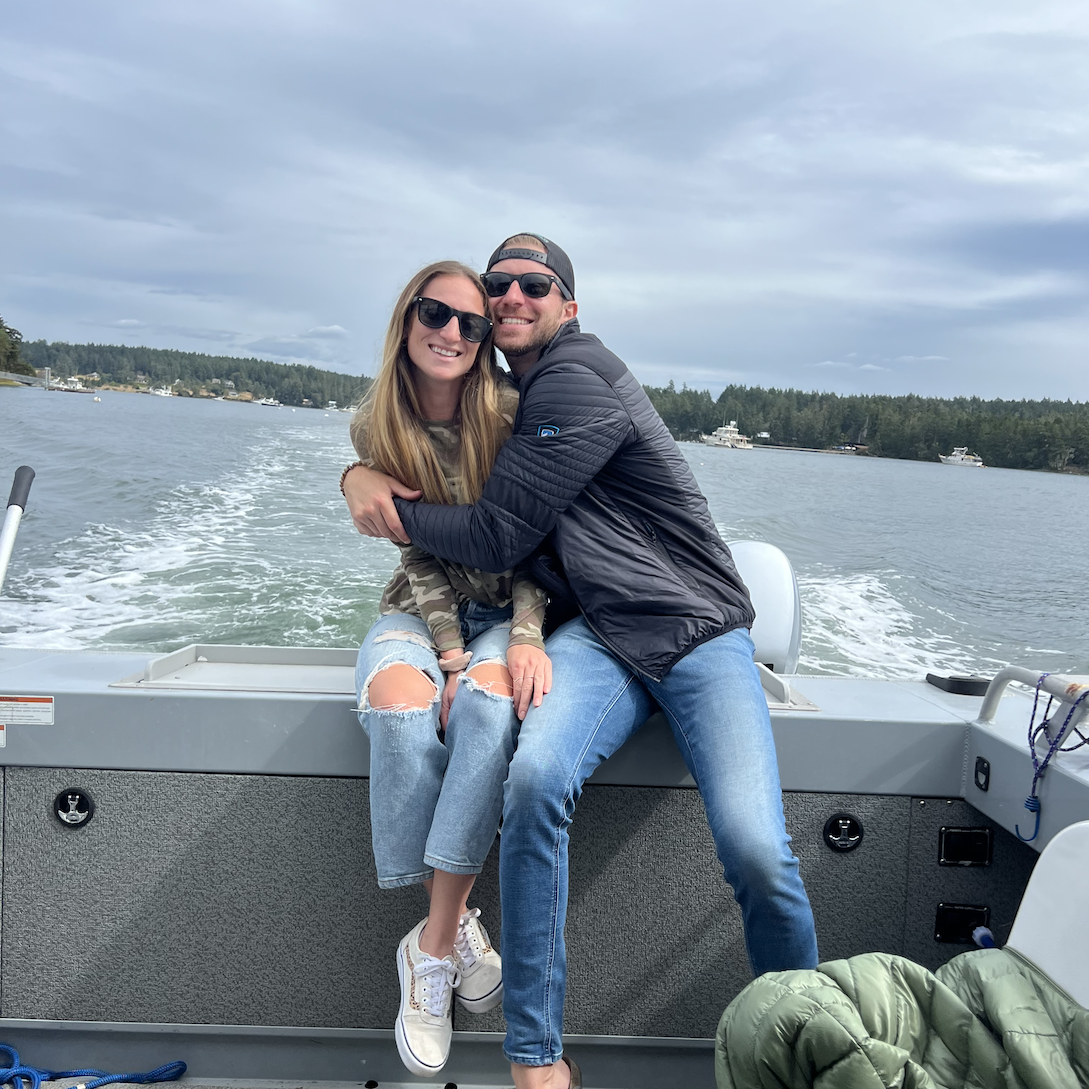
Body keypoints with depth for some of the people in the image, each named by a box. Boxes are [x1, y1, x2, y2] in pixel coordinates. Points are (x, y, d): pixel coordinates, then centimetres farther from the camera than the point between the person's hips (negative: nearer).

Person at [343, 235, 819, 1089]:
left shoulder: (576, 382, -10)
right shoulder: (510, 400, 16)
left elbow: (495, 538, -13)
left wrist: (395, 514, 2)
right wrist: (362, 474, 6)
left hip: (701, 635, -5)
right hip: (599, 639, 5)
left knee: (756, 851, -23)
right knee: (536, 777, -28)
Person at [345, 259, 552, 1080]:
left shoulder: (512, 412, -7)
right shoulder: (376, 430, 0)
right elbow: (418, 553, -3)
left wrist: (527, 636, -22)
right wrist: (447, 650, -16)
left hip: (508, 610, -1)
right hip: (422, 608, 2)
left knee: (487, 703, -35)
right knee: (400, 708, -32)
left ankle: (432, 948, -24)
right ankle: (457, 925, -15)